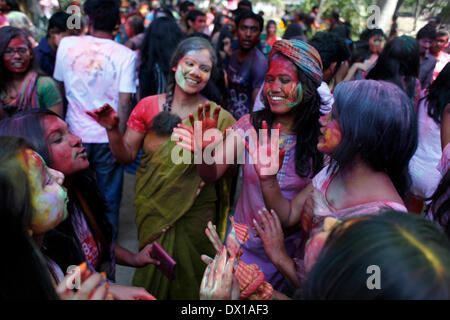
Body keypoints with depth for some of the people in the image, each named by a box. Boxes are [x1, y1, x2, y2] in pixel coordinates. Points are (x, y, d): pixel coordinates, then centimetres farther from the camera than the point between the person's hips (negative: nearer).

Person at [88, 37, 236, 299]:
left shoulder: (217, 118, -9)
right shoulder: (148, 106, -3)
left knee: (188, 282, 13)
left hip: (194, 216, -2)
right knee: (151, 273, 20)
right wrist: (112, 129, -17)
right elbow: (126, 156, 0)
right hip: (152, 209, 2)